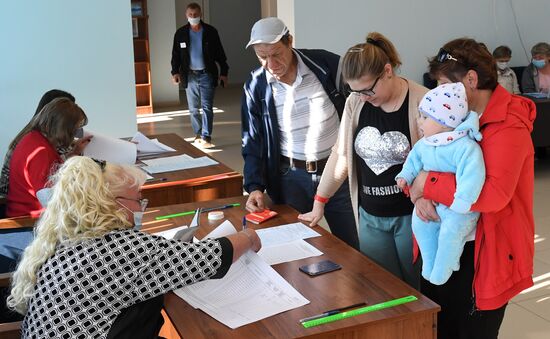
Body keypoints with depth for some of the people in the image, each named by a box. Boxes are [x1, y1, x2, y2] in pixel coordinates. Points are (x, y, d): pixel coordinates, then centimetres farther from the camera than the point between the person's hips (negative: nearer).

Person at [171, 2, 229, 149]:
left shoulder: (211, 31, -2)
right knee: (193, 109, 10)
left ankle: (206, 138, -9)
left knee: (206, 107, -8)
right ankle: (198, 134, 23)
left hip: (206, 74, -2)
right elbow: (176, 55, 6)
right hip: (190, 75, 2)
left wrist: (224, 72, -1)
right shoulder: (180, 33, 2)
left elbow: (219, 53, 1)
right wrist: (175, 72, -5)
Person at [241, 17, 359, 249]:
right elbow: (253, 143, 1)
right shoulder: (255, 87, -5)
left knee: (350, 247, 11)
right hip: (291, 177, 1)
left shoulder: (325, 64, -10)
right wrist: (255, 186, -10)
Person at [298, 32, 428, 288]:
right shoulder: (355, 103, 0)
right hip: (371, 218, 4)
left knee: (415, 291, 10)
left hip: (410, 216, -4)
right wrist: (319, 203, 10)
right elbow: (340, 154, 8)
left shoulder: (421, 103, -14)